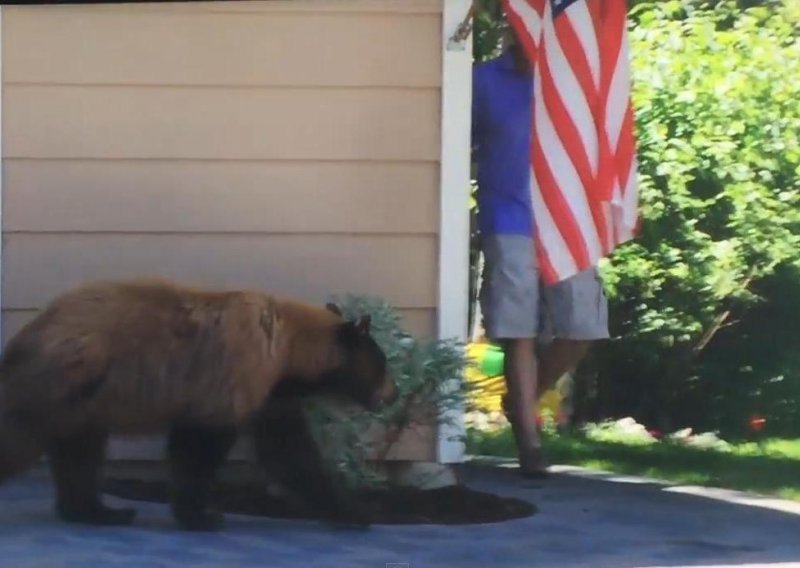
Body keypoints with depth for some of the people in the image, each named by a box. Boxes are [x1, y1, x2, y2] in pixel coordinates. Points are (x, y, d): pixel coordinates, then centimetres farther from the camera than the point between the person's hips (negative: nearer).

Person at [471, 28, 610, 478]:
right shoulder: (484, 81, 2)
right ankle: (529, 439, 1)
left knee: (583, 329, -2)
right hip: (510, 227, -2)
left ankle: (524, 401, 22)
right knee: (520, 334, -4)